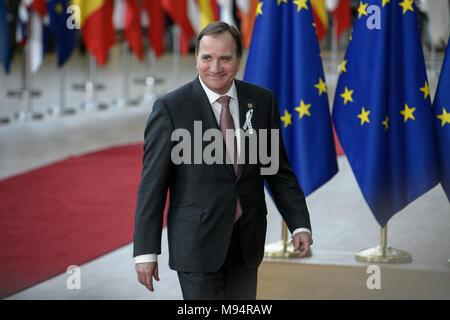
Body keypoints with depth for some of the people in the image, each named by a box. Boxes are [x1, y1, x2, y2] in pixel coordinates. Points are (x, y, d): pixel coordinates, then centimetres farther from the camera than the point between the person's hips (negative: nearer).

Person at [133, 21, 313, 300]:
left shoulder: (262, 101, 3)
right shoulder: (170, 108, -9)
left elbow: (279, 170, 10)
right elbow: (152, 183, -8)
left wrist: (300, 224, 0)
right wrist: (146, 251, -11)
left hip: (247, 243, 4)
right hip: (197, 244, -4)